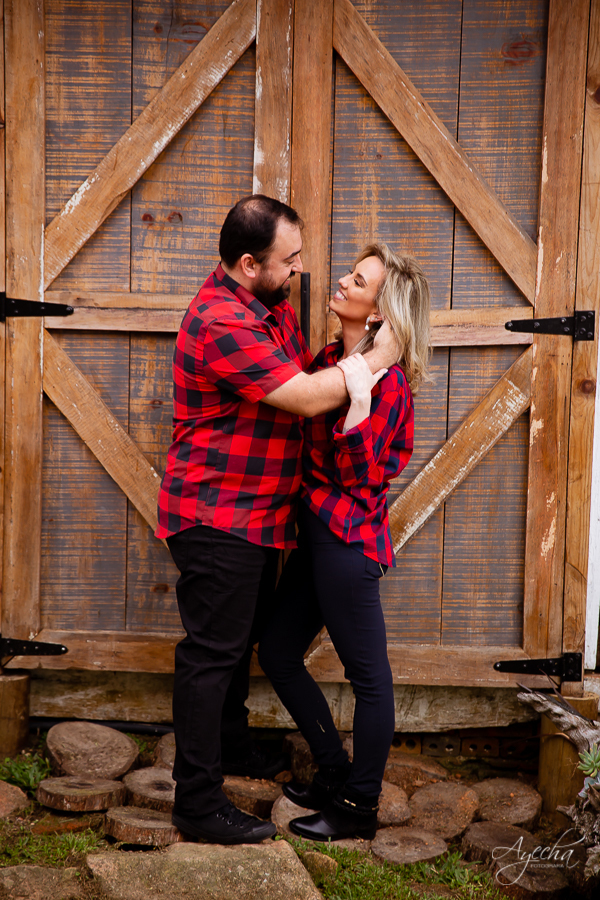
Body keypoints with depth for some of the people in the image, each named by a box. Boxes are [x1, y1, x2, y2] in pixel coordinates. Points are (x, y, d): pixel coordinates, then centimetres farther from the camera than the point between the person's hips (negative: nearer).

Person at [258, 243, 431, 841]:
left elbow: (359, 477, -20)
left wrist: (358, 399, -27)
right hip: (315, 530, 10)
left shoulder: (387, 381, -14)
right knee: (278, 653, 16)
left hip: (348, 537, -10)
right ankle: (334, 774, 30)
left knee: (367, 673, 4)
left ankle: (359, 806, 18)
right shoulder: (331, 357, 10)